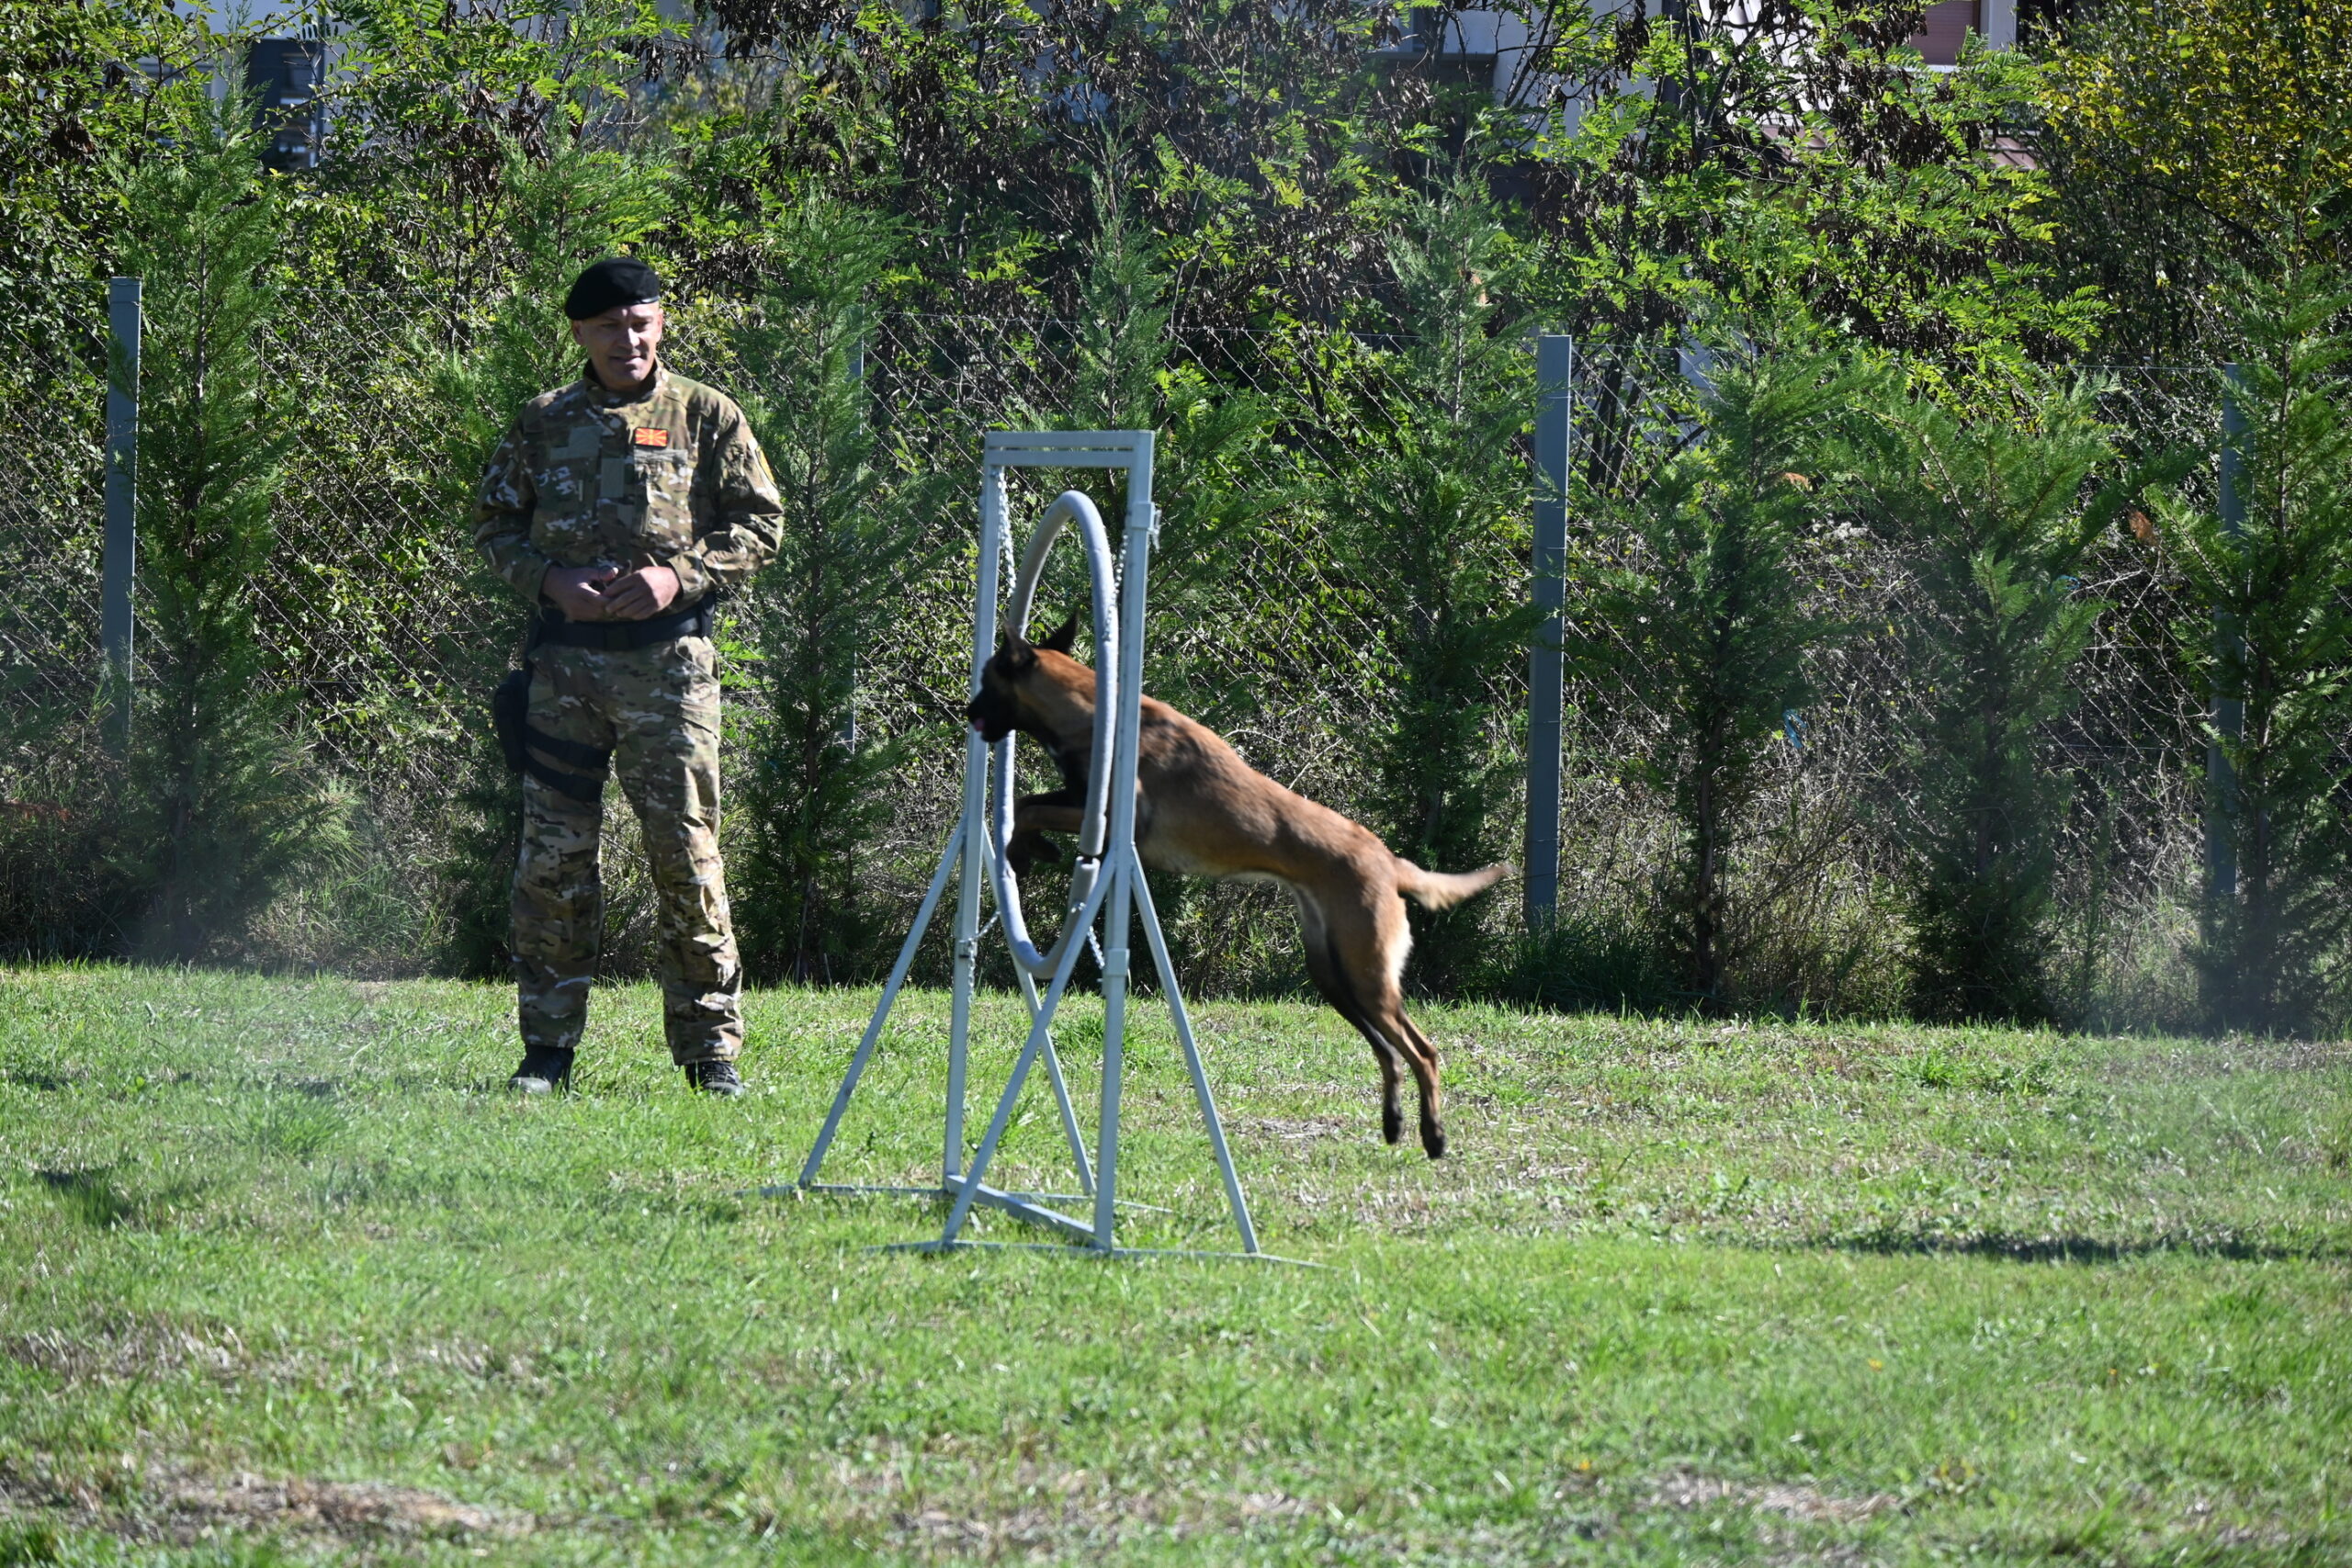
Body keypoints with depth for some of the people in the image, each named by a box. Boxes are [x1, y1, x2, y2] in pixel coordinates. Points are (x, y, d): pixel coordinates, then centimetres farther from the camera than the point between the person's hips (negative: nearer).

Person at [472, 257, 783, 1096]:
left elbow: (761, 521, 5)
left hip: (667, 657, -2)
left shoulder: (707, 418, 6)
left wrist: (680, 576, -10)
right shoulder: (544, 423, 11)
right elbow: (493, 519, 14)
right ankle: (548, 1046, 9)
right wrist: (549, 580, -5)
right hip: (564, 656, 2)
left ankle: (711, 1048, 2)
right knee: (553, 854, 2)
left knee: (685, 850, -4)